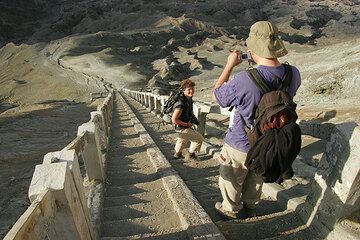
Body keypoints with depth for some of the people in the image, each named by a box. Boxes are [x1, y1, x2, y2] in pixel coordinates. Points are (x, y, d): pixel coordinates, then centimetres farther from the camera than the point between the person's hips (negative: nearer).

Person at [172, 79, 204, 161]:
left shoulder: (189, 98, -4)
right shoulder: (181, 103, -34)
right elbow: (174, 120, -32)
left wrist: (193, 118, 2)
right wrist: (187, 124, -23)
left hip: (186, 125, 10)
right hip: (182, 128, -10)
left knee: (182, 139, 32)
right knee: (199, 139, 0)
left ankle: (177, 154, 57)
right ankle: (190, 155, 18)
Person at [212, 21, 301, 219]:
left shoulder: (244, 80, -36)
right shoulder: (293, 74, -16)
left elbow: (216, 96, -16)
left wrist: (230, 65, -9)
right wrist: (262, 65, 2)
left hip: (240, 146, -5)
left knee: (231, 180, 24)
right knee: (256, 177, 31)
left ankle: (231, 209, 49)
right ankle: (251, 207, 55)